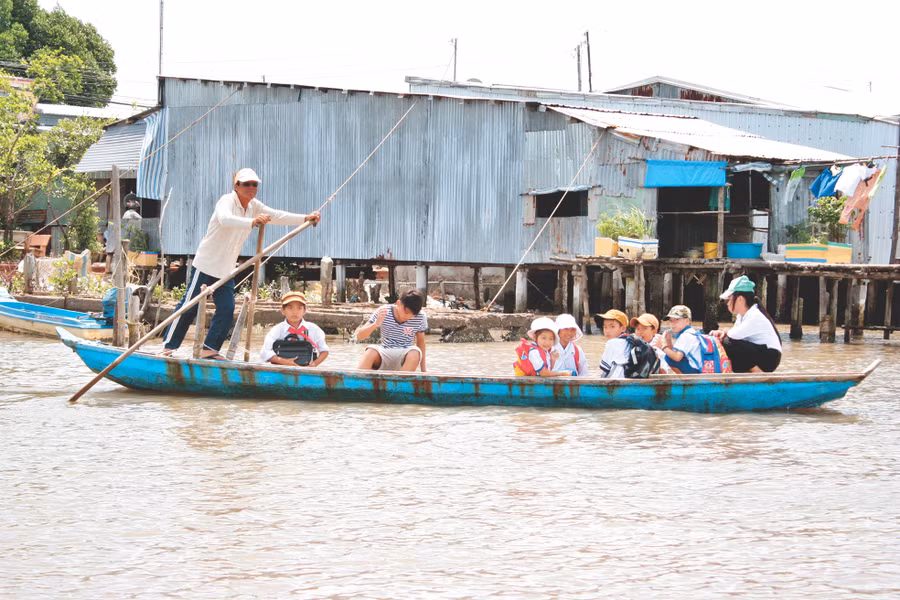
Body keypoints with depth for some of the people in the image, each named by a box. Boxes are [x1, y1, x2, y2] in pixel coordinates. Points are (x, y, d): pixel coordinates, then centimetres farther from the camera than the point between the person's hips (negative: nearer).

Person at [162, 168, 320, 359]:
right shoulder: (227, 201, -19)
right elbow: (225, 219, -42)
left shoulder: (254, 206, 6)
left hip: (226, 270, 7)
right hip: (206, 265, -7)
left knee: (227, 309, -2)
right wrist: (252, 222, -58)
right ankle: (169, 345, 3)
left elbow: (277, 216, 4)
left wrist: (305, 219, -9)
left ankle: (210, 349, 4)